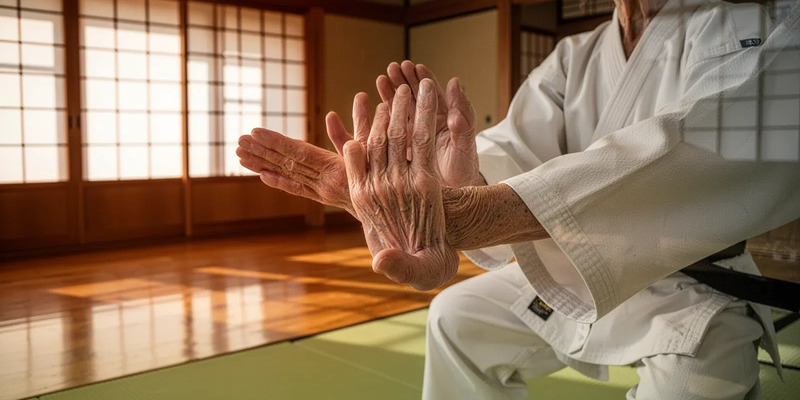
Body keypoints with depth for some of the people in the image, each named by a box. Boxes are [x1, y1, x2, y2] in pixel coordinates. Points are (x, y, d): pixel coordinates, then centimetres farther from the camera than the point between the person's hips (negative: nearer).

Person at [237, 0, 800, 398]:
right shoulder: (573, 60, 0)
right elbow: (512, 155, -16)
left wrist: (460, 213, -55)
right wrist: (453, 181, -43)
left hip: (688, 295, -4)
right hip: (569, 278, 5)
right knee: (458, 316, 11)